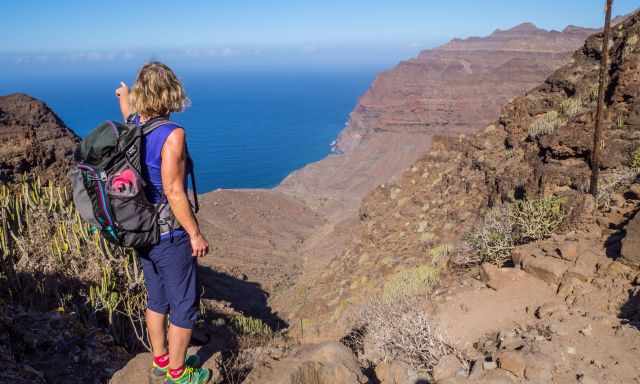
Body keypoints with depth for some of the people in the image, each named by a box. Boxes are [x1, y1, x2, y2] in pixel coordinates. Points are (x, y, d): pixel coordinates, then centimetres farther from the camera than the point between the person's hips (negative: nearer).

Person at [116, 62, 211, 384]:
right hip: (170, 236, -8)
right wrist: (195, 234, -17)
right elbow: (173, 192, -25)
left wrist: (123, 96, 49)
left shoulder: (131, 127, 0)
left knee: (157, 299, 23)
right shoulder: (172, 134, -23)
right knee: (184, 305, 9)